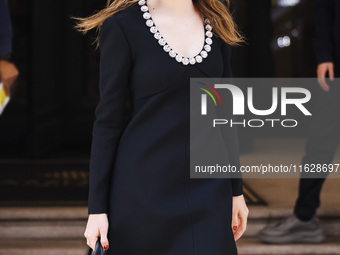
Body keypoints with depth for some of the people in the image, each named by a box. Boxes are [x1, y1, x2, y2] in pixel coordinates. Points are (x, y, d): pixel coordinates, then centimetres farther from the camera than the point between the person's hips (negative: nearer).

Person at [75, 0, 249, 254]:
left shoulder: (217, 23, 7)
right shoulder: (123, 26, -7)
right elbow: (108, 120, -6)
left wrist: (236, 190, 12)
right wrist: (97, 208, -7)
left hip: (208, 188, 4)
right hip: (145, 186, -3)